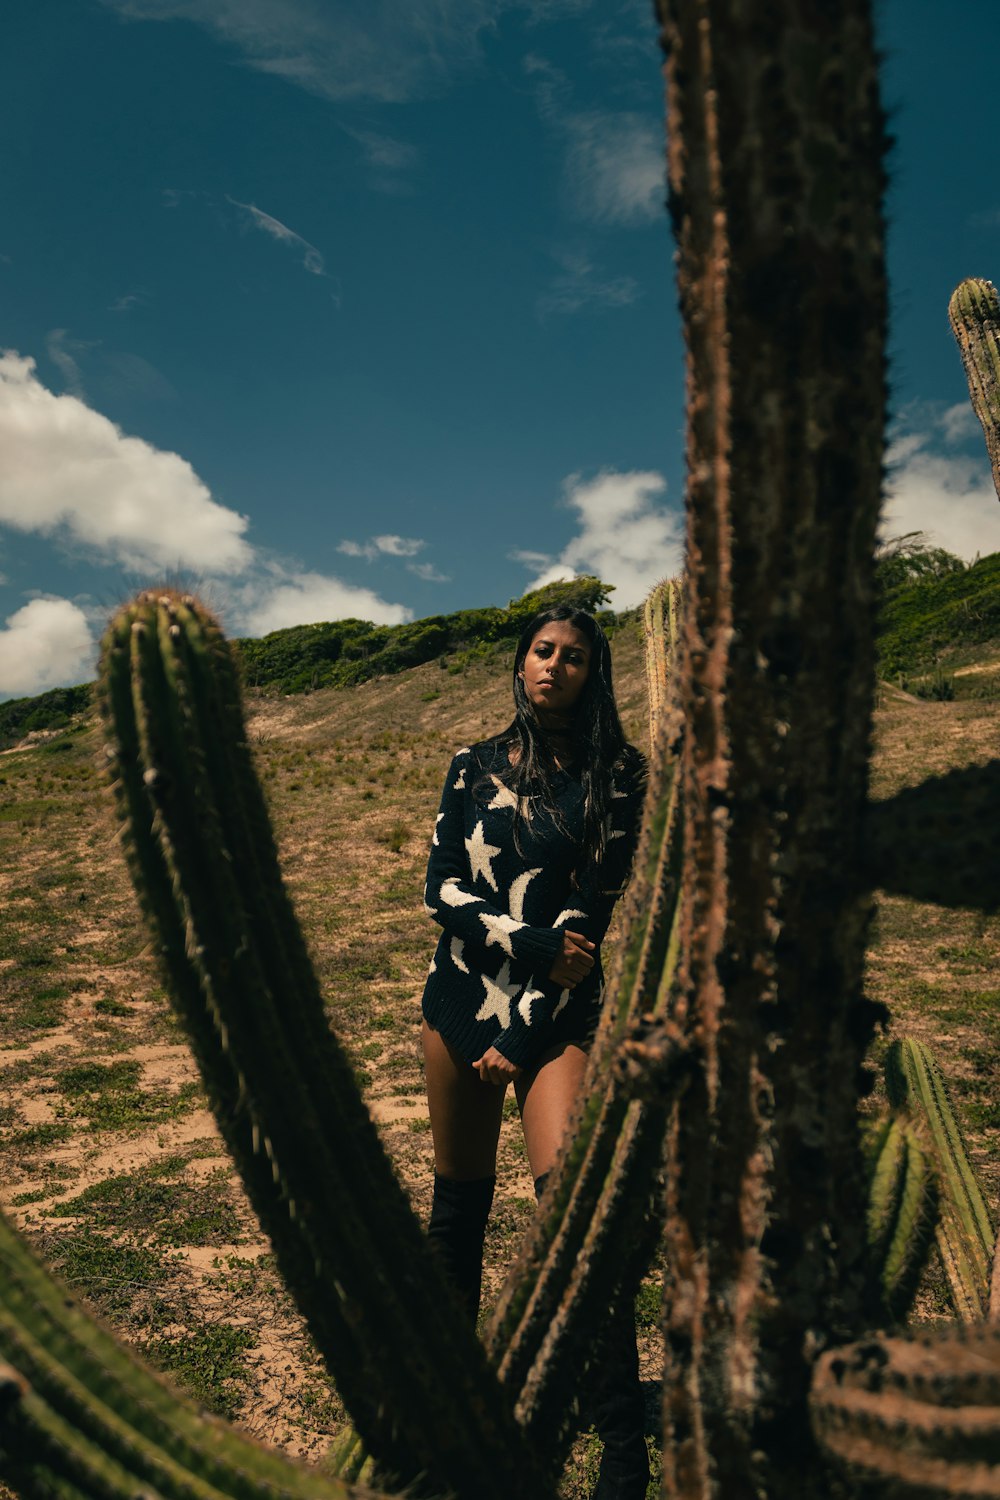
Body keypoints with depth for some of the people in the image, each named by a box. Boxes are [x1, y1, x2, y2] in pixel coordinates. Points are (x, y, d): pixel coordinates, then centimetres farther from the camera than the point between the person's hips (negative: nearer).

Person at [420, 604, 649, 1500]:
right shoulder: (474, 768, 6)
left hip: (559, 1012, -3)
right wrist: (533, 944, -15)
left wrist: (521, 1028, -11)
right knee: (460, 1199, 15)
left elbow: (593, 911, -8)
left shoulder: (614, 777, -2)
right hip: (460, 998, 3)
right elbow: (441, 890, -1)